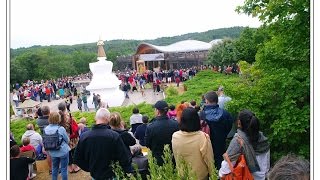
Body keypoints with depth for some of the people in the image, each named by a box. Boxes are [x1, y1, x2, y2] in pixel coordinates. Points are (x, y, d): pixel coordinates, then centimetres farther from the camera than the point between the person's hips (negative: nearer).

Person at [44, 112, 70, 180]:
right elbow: (67, 140, -9)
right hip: (63, 151, -5)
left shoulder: (46, 129, -9)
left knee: (54, 168, 22)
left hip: (53, 152, 5)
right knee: (64, 169, 9)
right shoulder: (61, 129, -22)